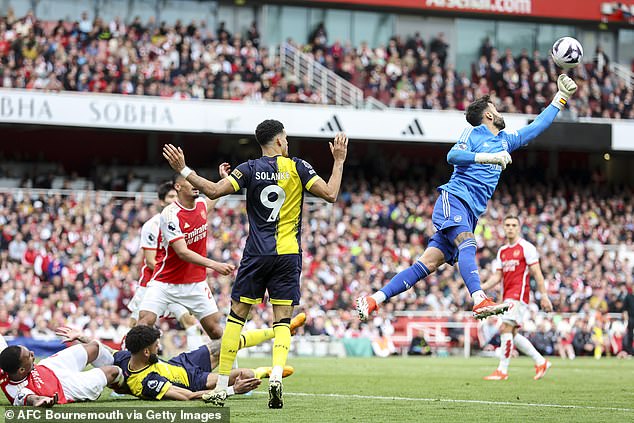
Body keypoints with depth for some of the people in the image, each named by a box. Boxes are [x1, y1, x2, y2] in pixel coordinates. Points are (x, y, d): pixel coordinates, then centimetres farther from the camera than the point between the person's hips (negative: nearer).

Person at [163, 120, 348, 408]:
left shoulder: (251, 169, 0)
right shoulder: (297, 167, 0)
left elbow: (214, 191, -11)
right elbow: (330, 194, -5)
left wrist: (183, 170, -1)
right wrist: (339, 162, 7)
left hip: (256, 254, 0)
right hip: (288, 255, 0)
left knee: (237, 316, 7)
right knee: (282, 321, 4)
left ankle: (221, 387, 5)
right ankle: (276, 376, -22)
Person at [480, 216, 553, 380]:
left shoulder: (526, 247, -3)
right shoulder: (502, 251, 17)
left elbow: (537, 273, -6)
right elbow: (497, 276, 15)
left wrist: (544, 296, -10)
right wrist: (481, 287, -1)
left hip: (519, 294, -8)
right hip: (507, 295, 8)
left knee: (506, 329, -16)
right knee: (512, 333, 7)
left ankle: (502, 371, -14)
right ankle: (541, 362, 18)